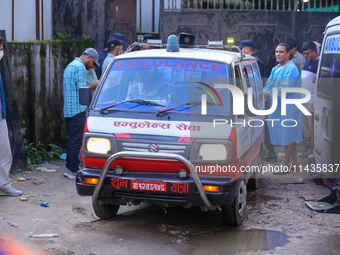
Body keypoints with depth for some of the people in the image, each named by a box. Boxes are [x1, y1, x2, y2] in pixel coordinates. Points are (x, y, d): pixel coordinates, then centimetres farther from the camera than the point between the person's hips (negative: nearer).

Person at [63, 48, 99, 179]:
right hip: (77, 109, -10)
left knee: (73, 139, 15)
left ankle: (69, 167, 19)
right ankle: (74, 170, -3)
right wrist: (94, 86, -2)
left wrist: (91, 87, 18)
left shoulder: (70, 65, 21)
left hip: (69, 109, 10)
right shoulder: (80, 67, -12)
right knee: (77, 140, -6)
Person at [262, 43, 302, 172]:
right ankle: (294, 162, 21)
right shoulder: (275, 69, 16)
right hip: (278, 106, 9)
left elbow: (285, 89, -22)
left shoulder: (291, 69, -14)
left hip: (289, 107, -9)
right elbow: (269, 85, 12)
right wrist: (262, 94, -8)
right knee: (291, 137, 14)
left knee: (288, 137, -4)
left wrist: (268, 95, -23)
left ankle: (286, 165, 1)